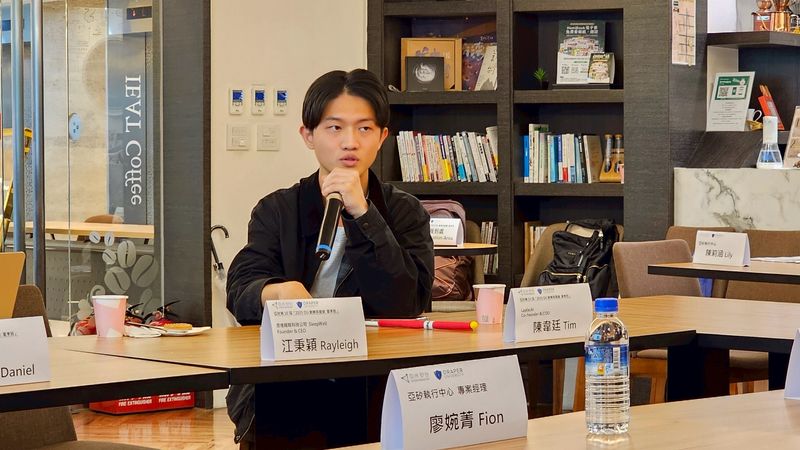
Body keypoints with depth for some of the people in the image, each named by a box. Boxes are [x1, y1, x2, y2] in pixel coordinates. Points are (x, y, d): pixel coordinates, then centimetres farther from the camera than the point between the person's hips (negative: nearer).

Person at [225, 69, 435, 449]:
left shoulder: (405, 213, 10)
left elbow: (407, 304, -7)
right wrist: (279, 292, -29)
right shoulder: (276, 211, 11)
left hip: (373, 385, 1)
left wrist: (360, 213, -13)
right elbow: (240, 292, -6)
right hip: (283, 385, -1)